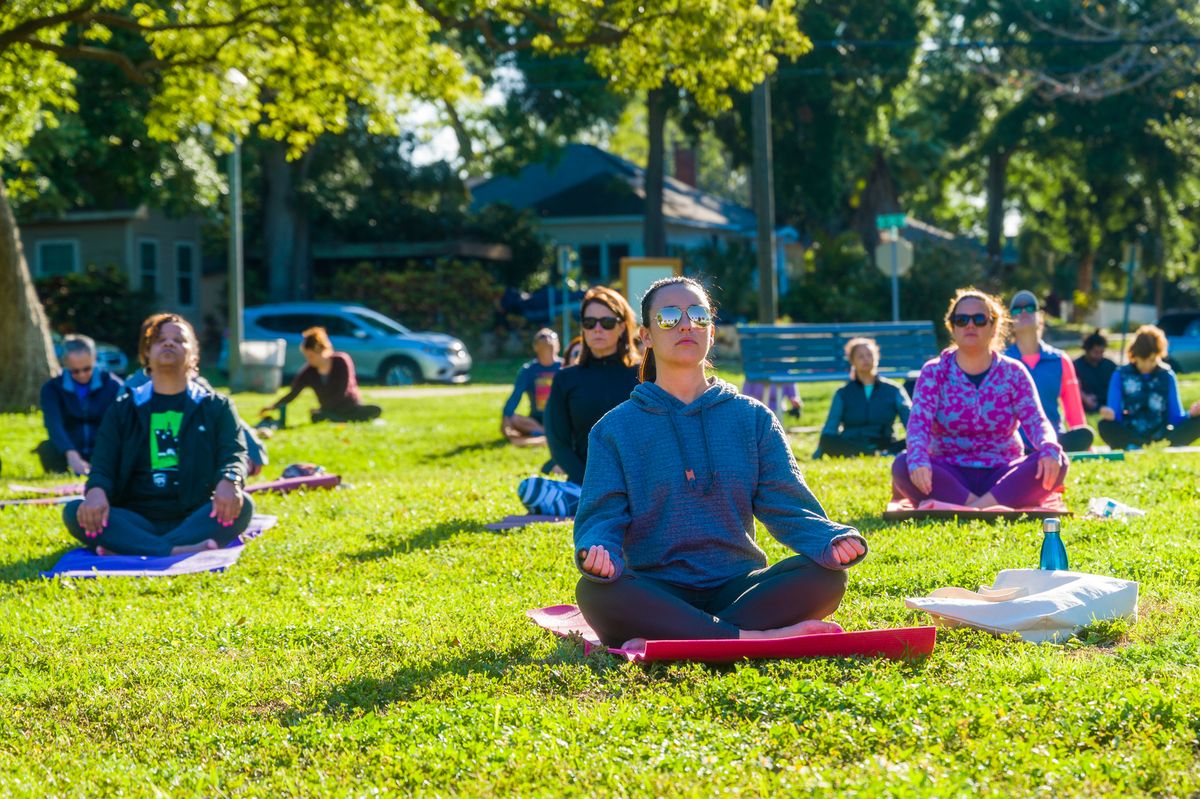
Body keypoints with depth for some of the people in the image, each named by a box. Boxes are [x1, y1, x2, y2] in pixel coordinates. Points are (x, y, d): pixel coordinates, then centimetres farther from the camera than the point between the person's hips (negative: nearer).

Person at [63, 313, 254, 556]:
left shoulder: (216, 407, 15)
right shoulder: (123, 410, 17)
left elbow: (235, 453, 0)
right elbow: (102, 464, 7)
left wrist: (229, 481, -26)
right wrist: (96, 491, -19)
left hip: (195, 521, -1)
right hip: (136, 522, 1)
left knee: (242, 506, -32)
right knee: (74, 512, -27)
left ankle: (131, 552, -44)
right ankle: (177, 552, -43)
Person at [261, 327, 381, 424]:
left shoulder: (342, 361, -12)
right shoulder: (308, 373, -4)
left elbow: (341, 392, -14)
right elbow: (292, 394, -2)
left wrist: (323, 411, -17)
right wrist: (273, 407, -17)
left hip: (351, 407, -1)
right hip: (330, 411, 1)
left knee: (375, 410, -32)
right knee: (316, 417, -36)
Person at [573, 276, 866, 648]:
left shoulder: (753, 418, 13)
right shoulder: (615, 429, 9)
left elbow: (789, 506, 6)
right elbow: (602, 516, 0)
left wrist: (833, 540, -17)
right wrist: (596, 550, -26)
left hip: (738, 587, 2)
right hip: (657, 594, -2)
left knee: (825, 576, -26)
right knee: (595, 591, -35)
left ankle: (669, 642, -34)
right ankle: (756, 637, -36)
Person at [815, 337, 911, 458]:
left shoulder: (894, 390, 13)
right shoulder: (843, 394, 13)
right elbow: (829, 431, 3)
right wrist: (817, 455, -13)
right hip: (850, 450, 0)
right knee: (827, 441, -35)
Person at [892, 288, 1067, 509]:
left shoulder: (1013, 373, 5)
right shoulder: (934, 372, 2)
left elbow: (1035, 421, -6)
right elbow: (919, 422, -12)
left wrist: (1049, 449, -31)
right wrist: (917, 459, -36)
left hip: (1001, 475, 1)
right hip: (949, 476, -1)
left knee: (1056, 462, -27)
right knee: (902, 466, -32)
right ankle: (997, 507, -36)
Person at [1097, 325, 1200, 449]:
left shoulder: (1167, 376, 7)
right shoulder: (1121, 375, 2)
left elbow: (1176, 417, 8)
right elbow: (1115, 415, -2)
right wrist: (1110, 415, -27)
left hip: (1160, 437, 2)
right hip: (1130, 437, -2)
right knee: (1106, 426, -33)